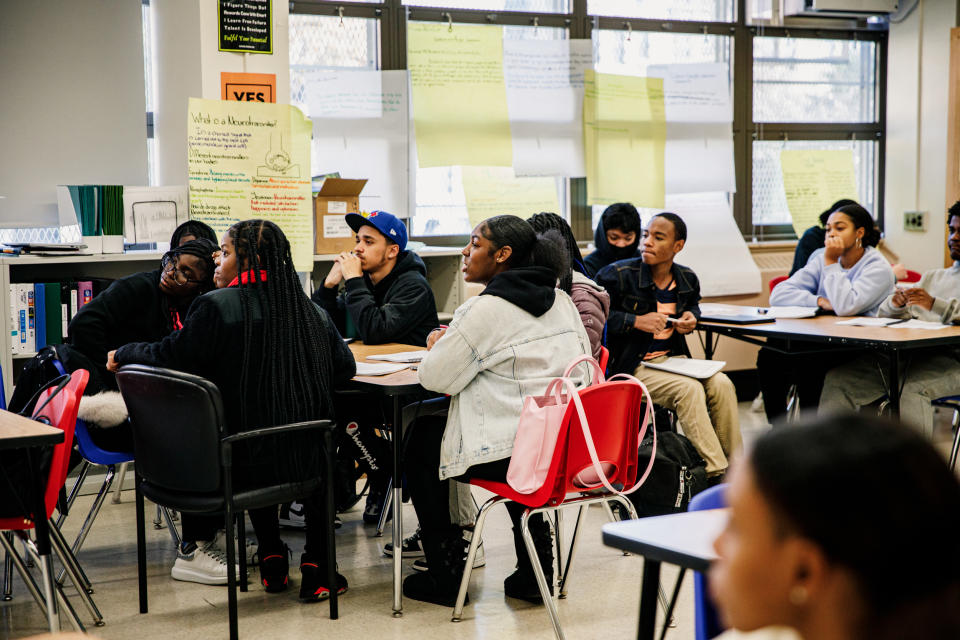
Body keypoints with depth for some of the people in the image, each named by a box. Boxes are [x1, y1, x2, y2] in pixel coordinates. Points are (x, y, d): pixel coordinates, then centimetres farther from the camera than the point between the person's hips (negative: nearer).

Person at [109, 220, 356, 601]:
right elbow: (345, 369, 10)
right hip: (304, 463, 2)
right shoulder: (311, 311, 2)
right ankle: (315, 567, 23)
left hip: (243, 465, -2)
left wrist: (123, 354, 14)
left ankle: (272, 558, 28)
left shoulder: (217, 306, -11)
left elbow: (167, 358, -6)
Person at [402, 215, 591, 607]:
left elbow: (434, 378, -10)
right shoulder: (561, 300, 10)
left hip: (511, 455, -7)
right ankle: (535, 572, 30)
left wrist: (436, 347, 14)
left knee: (420, 439, 16)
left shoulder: (486, 309, -14)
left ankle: (446, 577, 20)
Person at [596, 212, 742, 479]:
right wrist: (635, 321, -19)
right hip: (632, 365, -5)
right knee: (690, 389, -28)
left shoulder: (687, 278, 6)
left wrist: (691, 317, 4)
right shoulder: (618, 275, -10)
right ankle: (716, 475, -24)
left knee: (722, 385, -19)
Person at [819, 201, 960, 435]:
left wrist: (935, 304, -20)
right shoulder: (932, 277, 31)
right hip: (911, 353, 6)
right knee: (838, 378, -13)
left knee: (911, 388, -38)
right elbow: (885, 315, 25)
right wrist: (895, 303, 2)